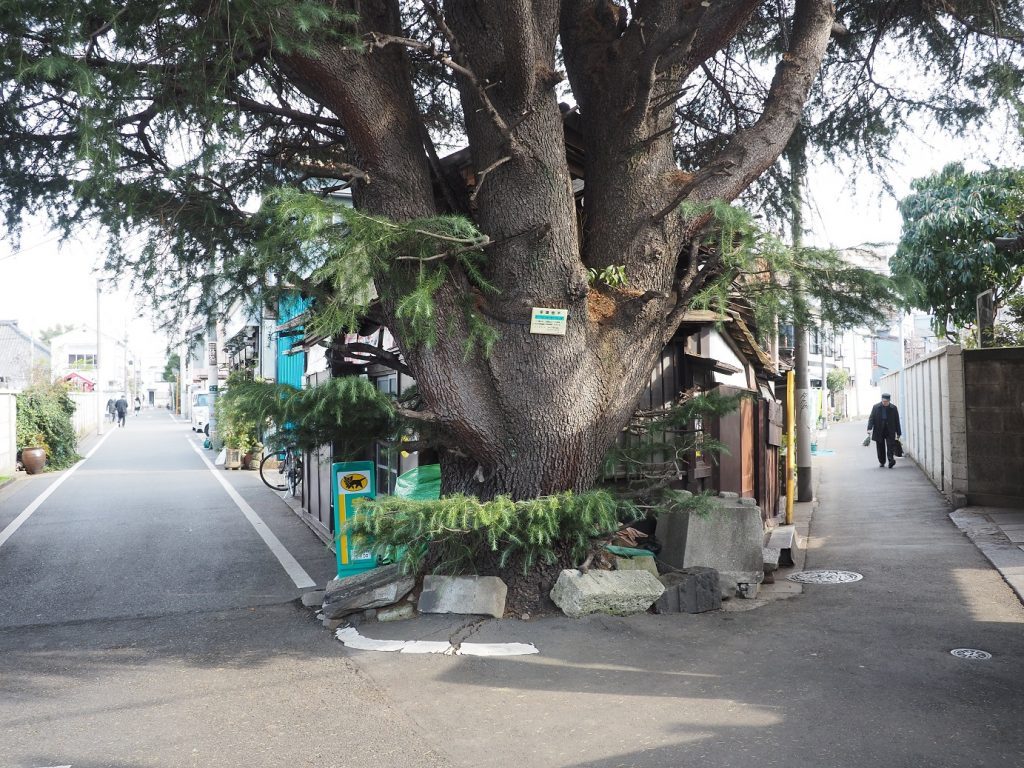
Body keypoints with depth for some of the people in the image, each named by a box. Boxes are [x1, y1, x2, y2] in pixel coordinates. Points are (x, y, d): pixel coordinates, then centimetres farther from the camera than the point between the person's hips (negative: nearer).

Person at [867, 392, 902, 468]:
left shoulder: (893, 408, 2)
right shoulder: (876, 407, 2)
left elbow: (897, 421, 5)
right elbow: (871, 418, -1)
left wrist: (898, 433, 6)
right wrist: (869, 428, -16)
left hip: (890, 431, -1)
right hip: (879, 431, 1)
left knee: (890, 446, -12)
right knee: (880, 448, 7)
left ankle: (891, 460, -19)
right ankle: (881, 462, 18)